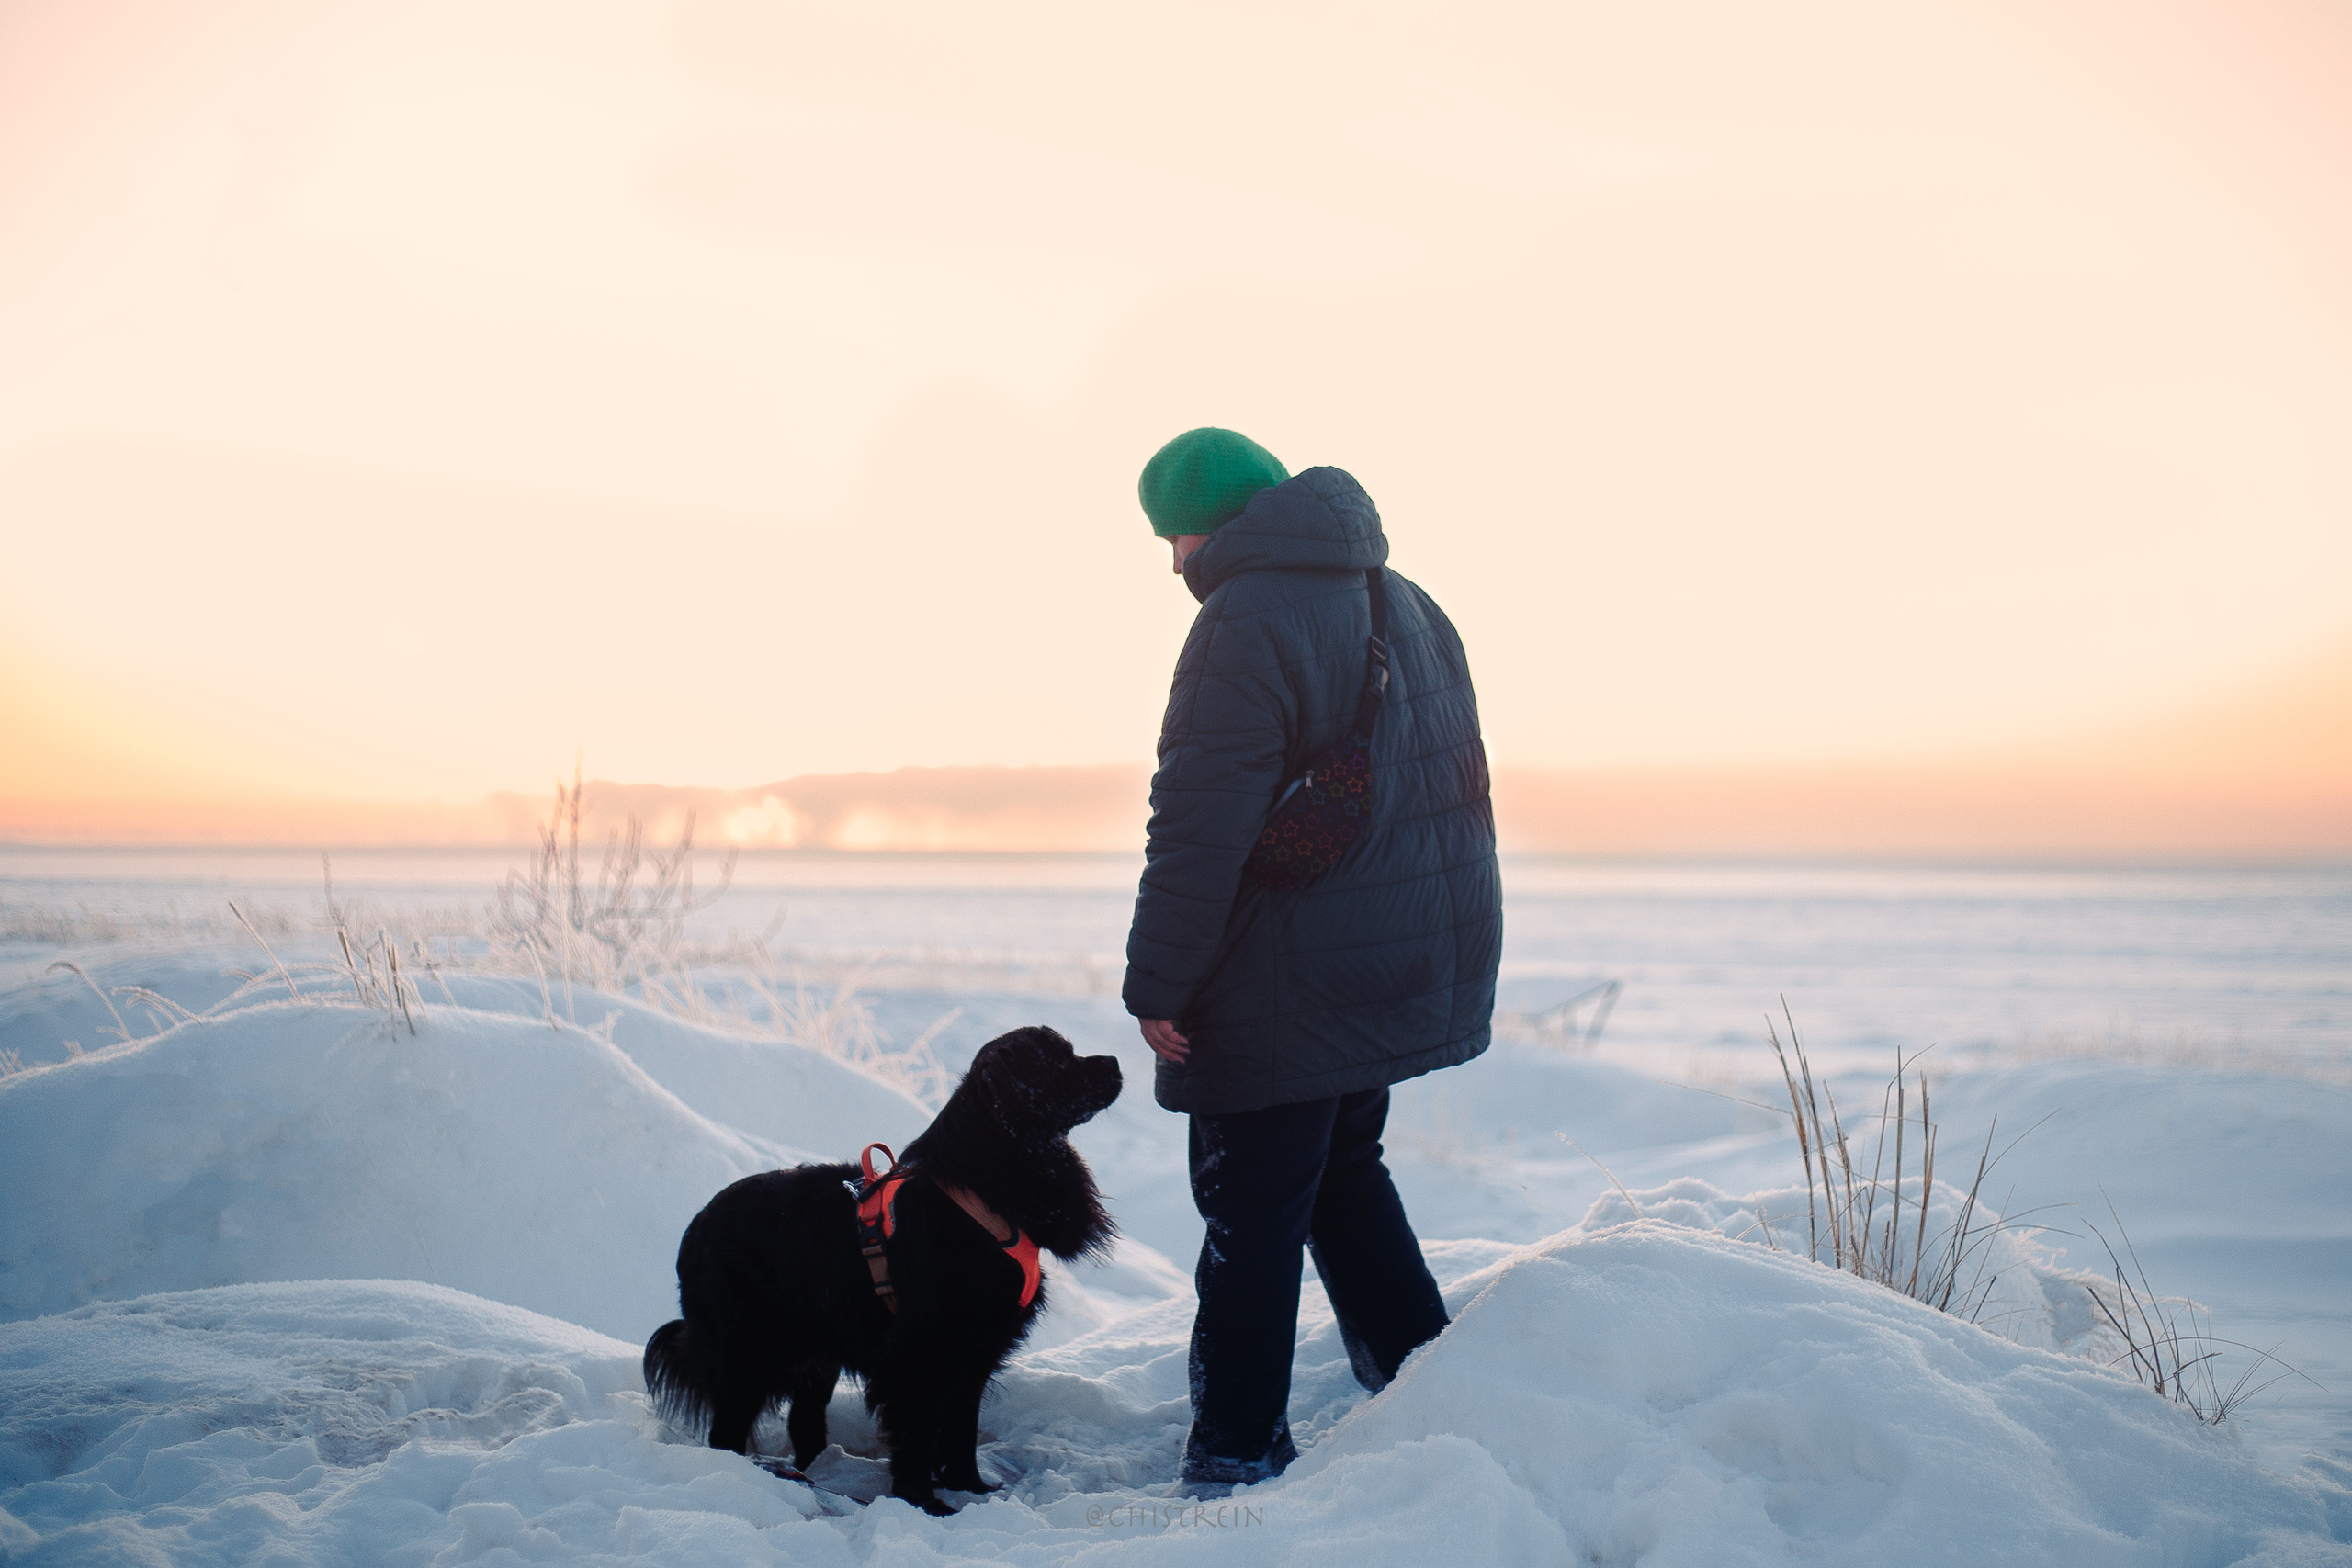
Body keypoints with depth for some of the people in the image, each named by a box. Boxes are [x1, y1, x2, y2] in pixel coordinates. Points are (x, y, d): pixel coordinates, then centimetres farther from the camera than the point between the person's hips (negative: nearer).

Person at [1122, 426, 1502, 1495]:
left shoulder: (1245, 624, -18)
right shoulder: (1408, 605, 12)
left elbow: (1200, 828, -23)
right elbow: (1458, 784, 19)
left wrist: (1158, 981, -17)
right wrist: (1451, 943, 25)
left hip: (1286, 994, -9)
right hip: (1413, 967, 9)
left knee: (1253, 1214, -1)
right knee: (1345, 1173, 23)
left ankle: (1238, 1458, 6)